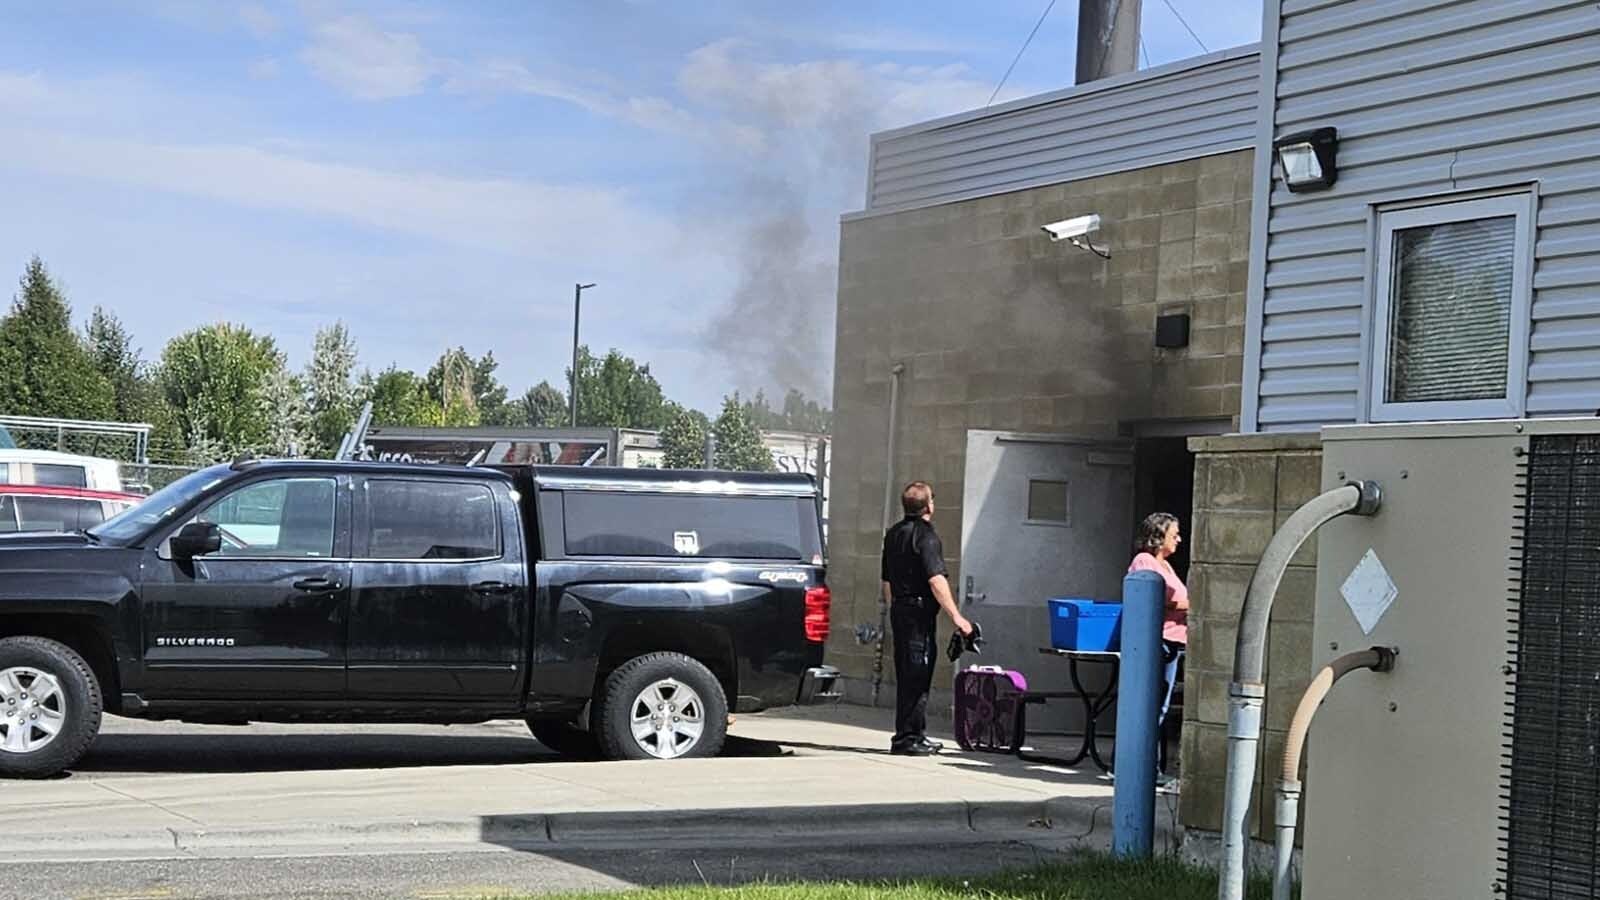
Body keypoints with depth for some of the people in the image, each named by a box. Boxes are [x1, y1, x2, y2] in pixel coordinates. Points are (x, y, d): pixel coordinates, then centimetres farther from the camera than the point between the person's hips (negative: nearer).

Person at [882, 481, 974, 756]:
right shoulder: (925, 535, -13)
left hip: (899, 610, 9)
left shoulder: (893, 534, 15)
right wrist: (956, 615, -22)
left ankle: (915, 735, 21)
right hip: (919, 610, -9)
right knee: (917, 675, -6)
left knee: (907, 676, 14)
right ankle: (907, 738, -7)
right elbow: (936, 580, -22)